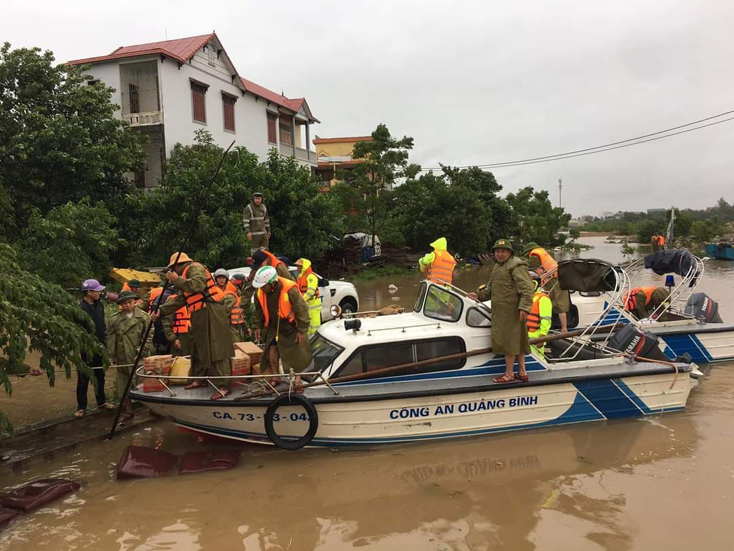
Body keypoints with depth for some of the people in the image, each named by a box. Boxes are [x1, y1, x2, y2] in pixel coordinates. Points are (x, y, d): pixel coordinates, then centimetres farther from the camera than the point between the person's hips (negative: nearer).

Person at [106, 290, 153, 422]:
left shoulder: (143, 317, -2)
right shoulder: (115, 319, 1)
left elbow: (149, 336, -2)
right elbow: (110, 339, 3)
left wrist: (144, 349, -14)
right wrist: (111, 357, 0)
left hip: (139, 357, -2)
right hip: (122, 358, 2)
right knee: (123, 386, 9)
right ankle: (128, 412, 23)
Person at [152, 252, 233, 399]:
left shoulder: (195, 268, -4)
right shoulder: (186, 275, 27)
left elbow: (198, 286, -23)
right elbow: (179, 299, 24)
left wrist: (177, 280, -18)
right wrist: (161, 311, 16)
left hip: (211, 314, -11)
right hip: (200, 316, 11)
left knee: (215, 349, -13)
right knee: (198, 347, 18)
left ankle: (224, 386, -15)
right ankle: (200, 379, 29)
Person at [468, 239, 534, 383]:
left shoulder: (516, 266, -12)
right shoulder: (497, 266, 20)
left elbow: (527, 288, -20)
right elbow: (491, 289, 27)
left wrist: (524, 307, -27)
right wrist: (479, 295, 12)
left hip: (511, 311, -10)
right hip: (500, 311, 10)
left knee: (508, 340, -5)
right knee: (517, 341, 15)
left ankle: (509, 374, 3)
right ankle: (522, 372, 23)